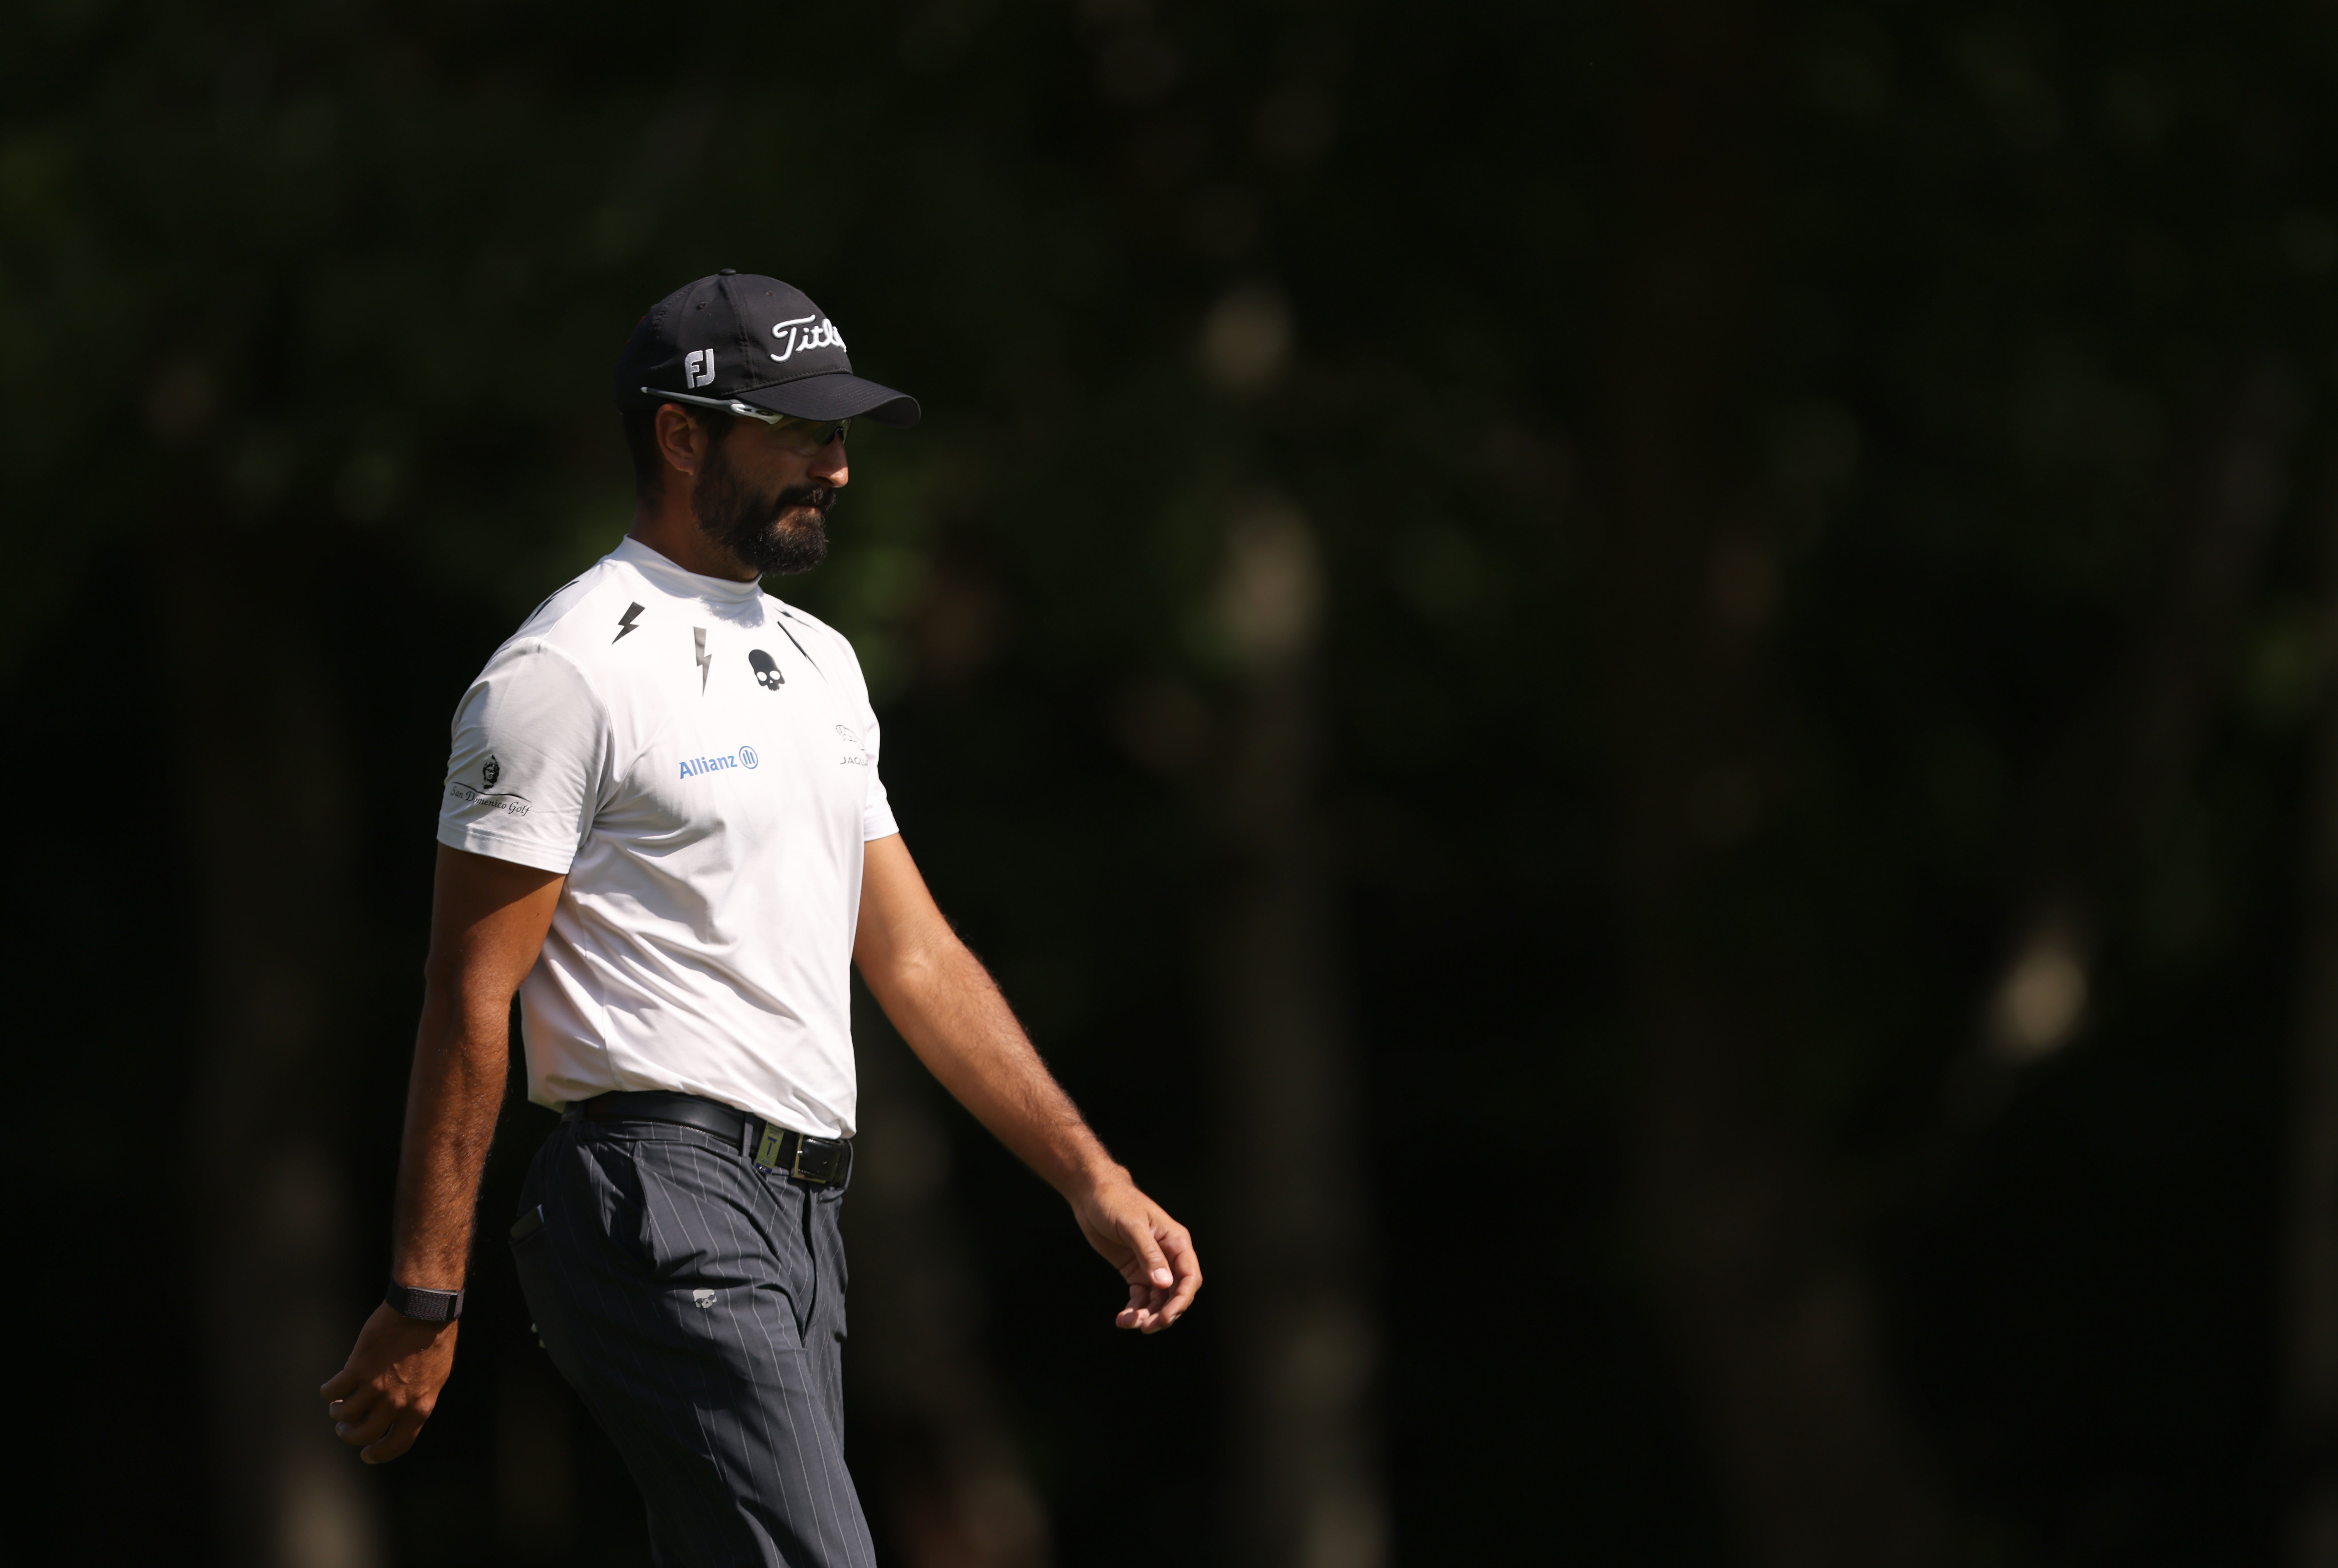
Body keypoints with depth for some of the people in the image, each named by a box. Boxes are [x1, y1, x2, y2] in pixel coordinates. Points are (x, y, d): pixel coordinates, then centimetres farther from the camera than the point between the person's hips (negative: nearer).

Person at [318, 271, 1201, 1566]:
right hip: (661, 1204, -9)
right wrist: (422, 1305, -14)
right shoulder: (570, 671, -8)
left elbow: (912, 955, 21)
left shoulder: (817, 665, 20)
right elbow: (471, 999, -10)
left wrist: (1094, 1182, 12)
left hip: (801, 1218, 9)